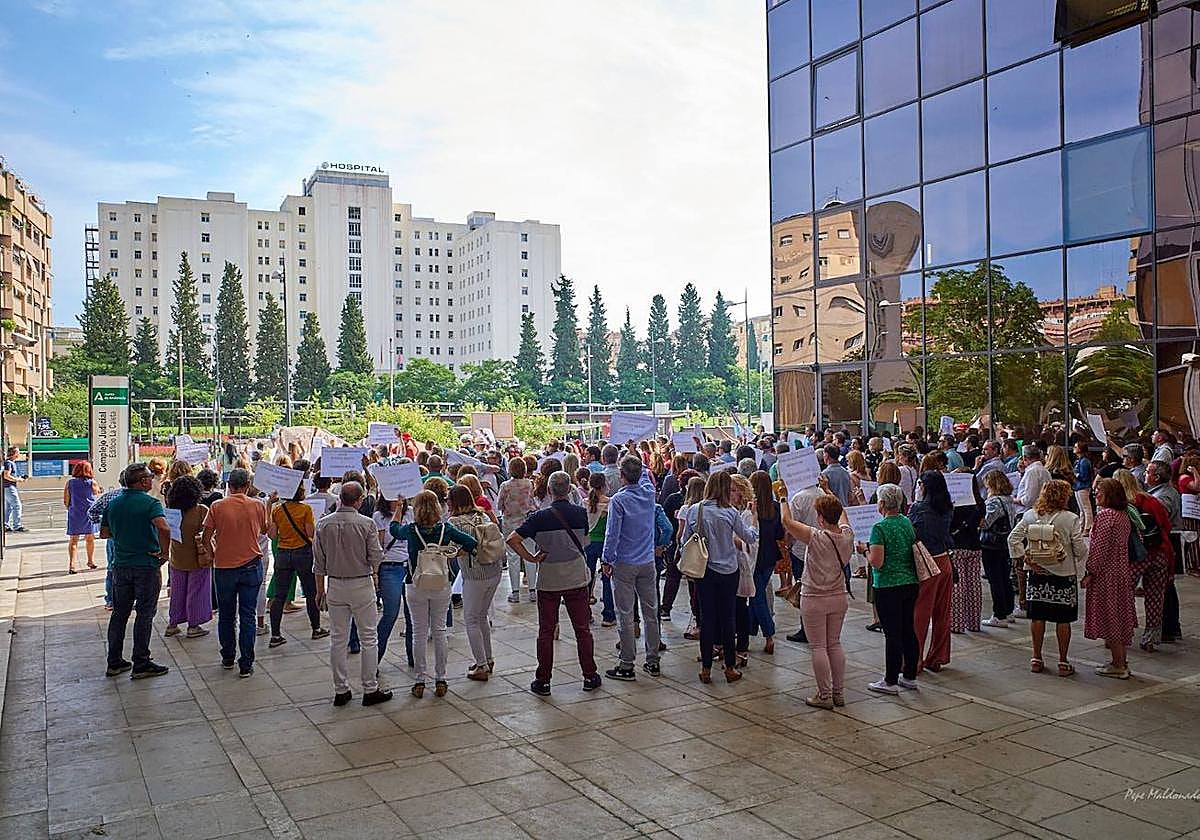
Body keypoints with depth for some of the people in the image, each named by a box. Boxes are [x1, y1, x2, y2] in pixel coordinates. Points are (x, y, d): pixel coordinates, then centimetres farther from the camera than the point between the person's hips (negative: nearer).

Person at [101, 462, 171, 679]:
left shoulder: (113, 503, 6)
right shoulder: (150, 503, -14)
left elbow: (104, 533, 12)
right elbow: (164, 528, -31)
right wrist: (165, 552, -18)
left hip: (121, 565, 6)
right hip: (146, 565, -6)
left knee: (119, 613, 14)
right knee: (145, 614, 2)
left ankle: (114, 662, 21)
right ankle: (141, 664, 6)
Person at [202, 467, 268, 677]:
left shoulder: (217, 507, -7)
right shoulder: (257, 506, -5)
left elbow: (206, 539, -3)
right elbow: (265, 530, 12)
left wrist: (214, 556, 13)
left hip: (224, 567, 0)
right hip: (251, 566, 0)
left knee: (226, 616, 16)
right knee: (248, 616, 4)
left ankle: (227, 658, 27)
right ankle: (246, 664, 4)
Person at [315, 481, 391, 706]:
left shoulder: (323, 524, -3)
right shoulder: (366, 524, -13)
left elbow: (318, 562, 1)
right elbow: (376, 558, -9)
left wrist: (320, 589, 12)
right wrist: (374, 572, 13)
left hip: (335, 586, 4)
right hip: (362, 585, -3)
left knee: (338, 639, 11)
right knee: (368, 638, 6)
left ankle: (341, 691, 17)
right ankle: (370, 689, 11)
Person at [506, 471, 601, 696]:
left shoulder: (541, 517, -12)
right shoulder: (581, 513, -6)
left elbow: (512, 539, -19)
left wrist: (529, 558, -9)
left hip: (549, 580, -1)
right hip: (577, 578, 1)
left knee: (546, 631, 8)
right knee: (582, 629, 12)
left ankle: (543, 681, 13)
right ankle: (590, 676, 19)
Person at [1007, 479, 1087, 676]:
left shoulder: (1030, 515, -1)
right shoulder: (1070, 519, -10)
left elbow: (1013, 538, -5)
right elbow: (1080, 548, -10)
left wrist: (1022, 559, 0)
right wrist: (1082, 559, 11)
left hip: (1036, 572, 3)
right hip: (1064, 572, -3)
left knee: (1037, 616, 9)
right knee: (1063, 619, 6)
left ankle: (1036, 660, 17)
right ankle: (1063, 662, 13)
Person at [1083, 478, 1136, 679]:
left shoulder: (1105, 515, -18)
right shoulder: (1123, 515, 9)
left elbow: (1099, 547, -20)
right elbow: (1122, 545, 14)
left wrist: (1089, 573, -14)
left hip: (1106, 573, -9)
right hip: (1121, 571, 9)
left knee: (1110, 617, -2)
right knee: (1121, 616, 15)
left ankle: (1118, 666, 4)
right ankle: (1120, 660, 24)